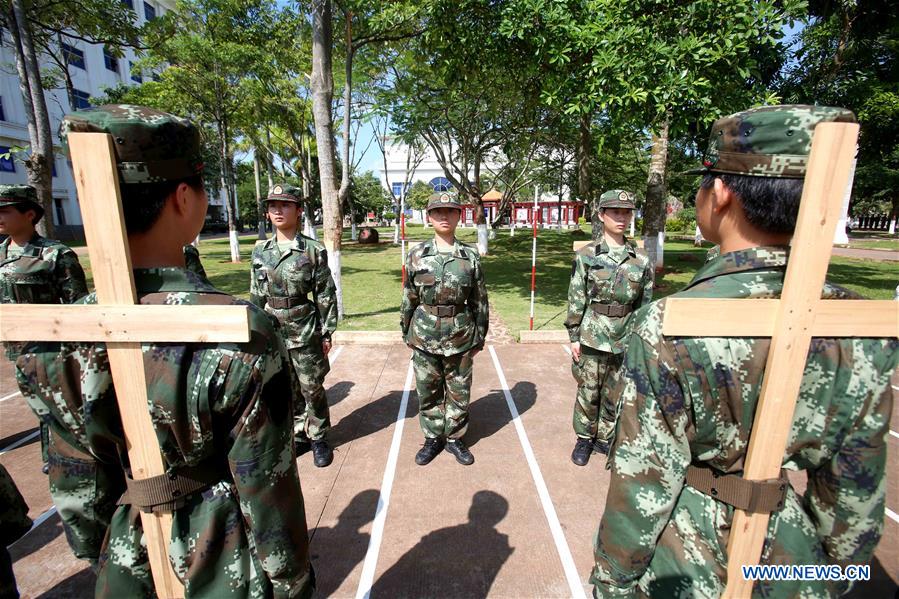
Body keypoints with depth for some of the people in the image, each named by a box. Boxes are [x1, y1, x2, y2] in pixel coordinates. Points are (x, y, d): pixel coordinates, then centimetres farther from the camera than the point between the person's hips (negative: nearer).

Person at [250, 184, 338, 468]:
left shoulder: (313, 250, -9)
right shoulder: (261, 251, 5)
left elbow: (326, 294, -6)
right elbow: (257, 295, 11)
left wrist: (327, 332, -7)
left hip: (305, 333, -4)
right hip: (272, 332, 4)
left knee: (312, 389, 7)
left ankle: (319, 439, 27)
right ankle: (299, 437, 34)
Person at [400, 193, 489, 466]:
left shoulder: (471, 256, -3)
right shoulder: (417, 255, -1)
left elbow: (479, 301, 2)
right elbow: (409, 298, 5)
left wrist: (479, 338, 4)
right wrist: (407, 333, 7)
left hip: (460, 339, 0)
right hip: (424, 338, 1)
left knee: (459, 393, 13)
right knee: (428, 392, 14)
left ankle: (454, 438, 34)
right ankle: (433, 438, 35)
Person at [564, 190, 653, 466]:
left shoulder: (641, 261, 3)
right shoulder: (586, 255, -4)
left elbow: (645, 304, 8)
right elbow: (576, 299, -3)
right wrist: (574, 337, -5)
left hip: (626, 340, 2)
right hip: (593, 338, -2)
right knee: (588, 392, 9)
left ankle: (605, 438, 34)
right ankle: (584, 438, 29)